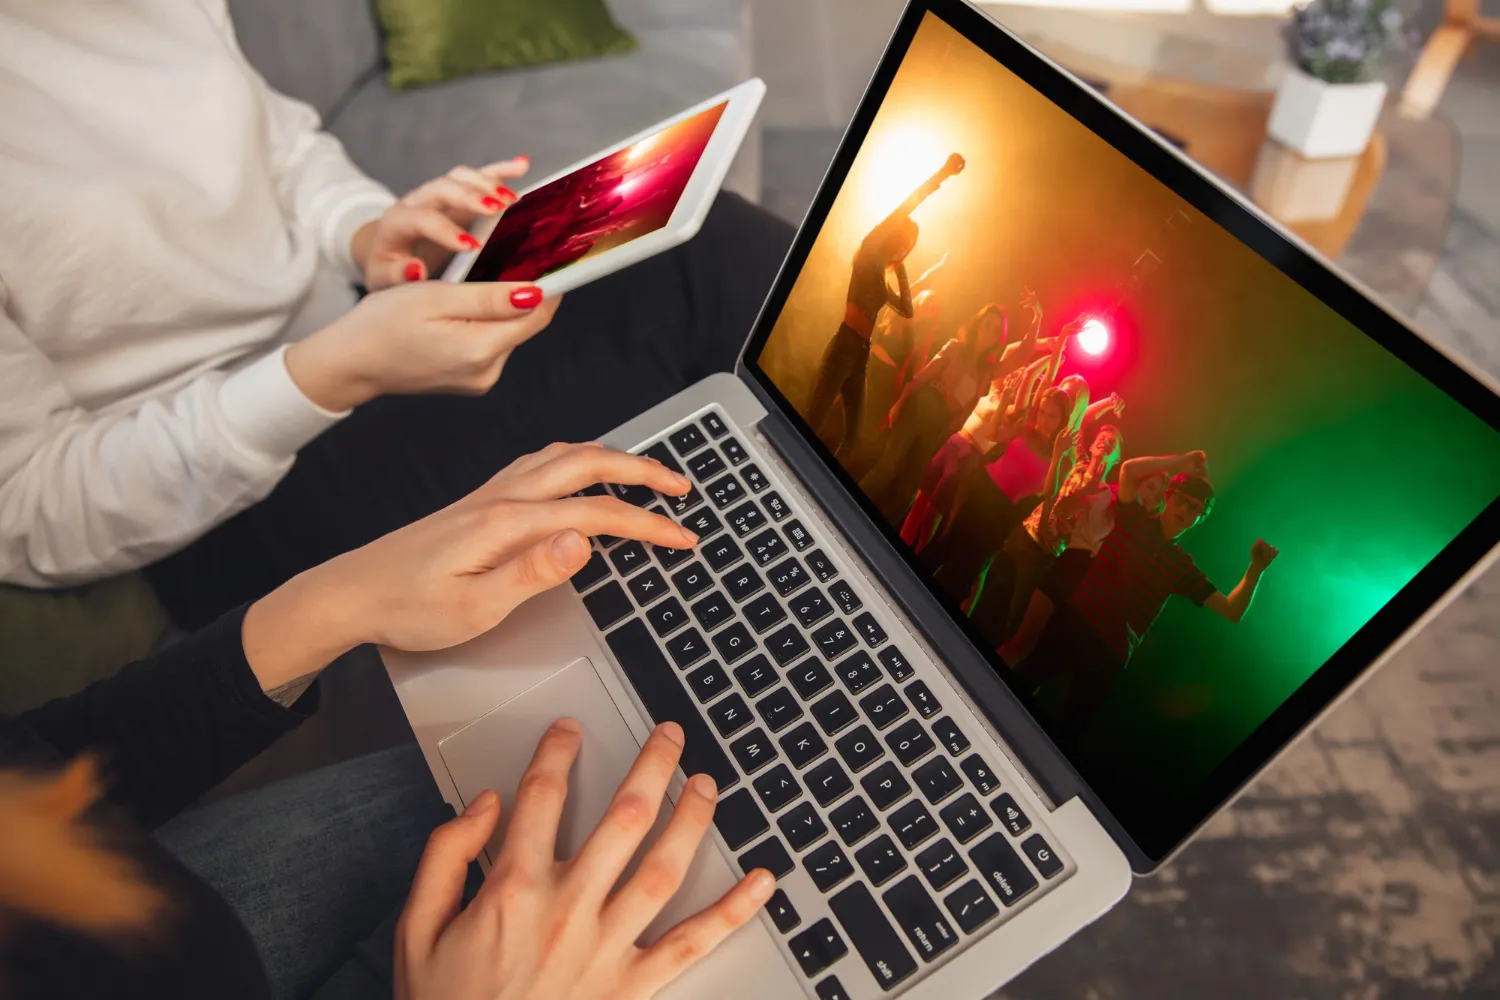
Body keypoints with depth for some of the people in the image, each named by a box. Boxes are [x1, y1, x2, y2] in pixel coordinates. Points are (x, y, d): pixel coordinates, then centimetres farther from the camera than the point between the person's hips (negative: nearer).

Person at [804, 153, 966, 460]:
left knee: (852, 437, 5)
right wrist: (941, 175, -7)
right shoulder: (869, 255, 4)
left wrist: (901, 271, 20)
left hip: (860, 355, 8)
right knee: (811, 426, -14)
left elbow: (907, 310, 25)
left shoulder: (883, 275, 23)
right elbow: (899, 213, -6)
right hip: (843, 349, -8)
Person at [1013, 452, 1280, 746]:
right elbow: (1129, 469, -14)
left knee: (1067, 730, 7)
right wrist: (1181, 462, -7)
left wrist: (1255, 568, -11)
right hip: (1074, 623, -1)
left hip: (1110, 653, 1)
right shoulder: (1134, 519, 4)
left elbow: (1231, 611, 2)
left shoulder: (1182, 566, 8)